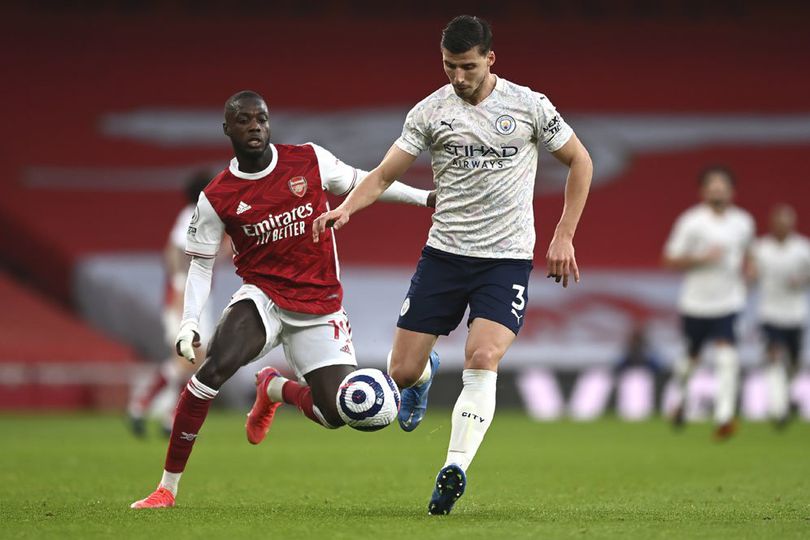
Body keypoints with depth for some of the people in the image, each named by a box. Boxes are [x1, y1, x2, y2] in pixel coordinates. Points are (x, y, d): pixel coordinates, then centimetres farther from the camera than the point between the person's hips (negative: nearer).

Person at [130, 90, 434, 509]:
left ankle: (276, 389, 28)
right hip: (262, 297, -2)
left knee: (337, 414, -10)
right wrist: (189, 323, -10)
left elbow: (359, 183, 12)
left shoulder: (310, 160, -5)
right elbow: (201, 263, 2)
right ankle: (167, 487, -20)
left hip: (320, 309, 2)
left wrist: (424, 197, 13)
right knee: (214, 368, -31)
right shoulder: (216, 198, -6)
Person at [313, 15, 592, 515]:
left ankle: (455, 469, -25)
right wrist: (346, 209, -20)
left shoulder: (529, 106, -3)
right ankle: (427, 372, 38)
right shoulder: (430, 112, -1)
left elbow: (580, 161, 8)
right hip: (444, 254, 2)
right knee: (402, 371, 0)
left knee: (482, 360, -24)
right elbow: (385, 174, 0)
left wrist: (564, 236, 2)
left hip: (507, 259, -2)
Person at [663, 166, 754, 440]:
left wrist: (745, 271, 5)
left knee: (727, 356, -17)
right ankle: (679, 395, 46)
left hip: (728, 304, 1)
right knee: (691, 356, 14)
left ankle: (724, 419, -19)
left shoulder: (743, 222, 3)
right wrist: (702, 258, -21)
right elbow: (671, 259, -8)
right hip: (695, 304, -1)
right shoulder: (691, 221, -9)